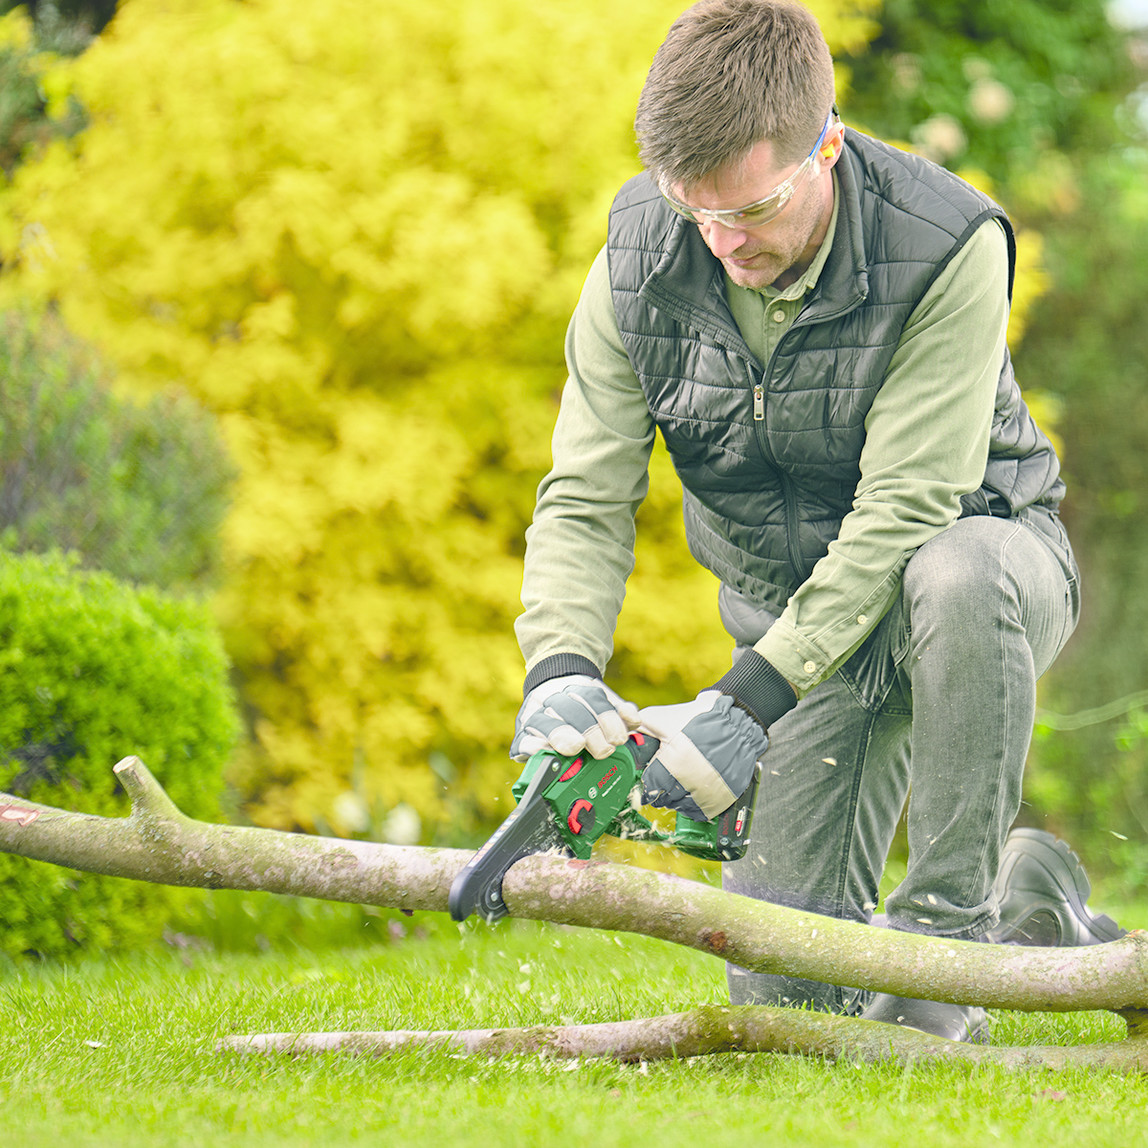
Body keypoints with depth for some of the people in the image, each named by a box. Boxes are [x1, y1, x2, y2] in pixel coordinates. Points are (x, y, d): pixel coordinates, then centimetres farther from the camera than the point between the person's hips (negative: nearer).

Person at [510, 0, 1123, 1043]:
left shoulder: (948, 248, -29)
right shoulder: (638, 263, -14)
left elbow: (905, 508, -30)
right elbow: (586, 503, -13)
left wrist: (752, 699, -36)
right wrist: (561, 668, -33)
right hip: (794, 604, 4)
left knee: (961, 577, -43)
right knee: (783, 986, -4)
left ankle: (944, 929, -27)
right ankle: (1030, 900, 25)